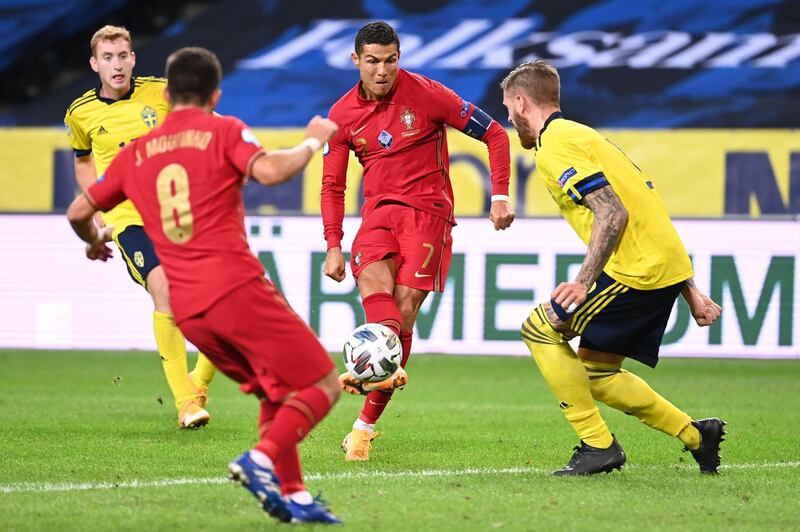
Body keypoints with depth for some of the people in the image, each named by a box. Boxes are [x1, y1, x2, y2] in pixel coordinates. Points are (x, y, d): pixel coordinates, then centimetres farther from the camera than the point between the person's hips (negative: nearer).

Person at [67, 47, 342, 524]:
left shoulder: (136, 153, 17)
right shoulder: (224, 131, 3)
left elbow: (79, 211, 20)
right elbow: (269, 171, -15)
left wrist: (95, 242, 42)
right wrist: (313, 142, 2)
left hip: (187, 311, 6)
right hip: (237, 289, -6)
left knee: (277, 393, 21)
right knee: (323, 385, -1)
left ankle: (292, 494, 9)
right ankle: (261, 460, -21)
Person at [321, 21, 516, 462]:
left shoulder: (426, 94, -7)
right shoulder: (343, 115, 4)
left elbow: (494, 134, 1)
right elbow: (332, 185, 11)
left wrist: (500, 196, -7)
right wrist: (333, 246, 1)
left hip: (428, 210, -3)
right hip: (379, 208, 3)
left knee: (403, 312, -12)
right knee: (373, 280, -30)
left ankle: (366, 425, -7)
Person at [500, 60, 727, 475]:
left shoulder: (554, 146, -8)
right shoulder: (579, 135, 24)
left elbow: (613, 212, -20)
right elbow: (649, 213, 24)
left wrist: (583, 282, -25)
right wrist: (690, 291, 25)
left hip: (636, 269, -10)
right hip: (669, 266, 10)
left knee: (540, 329, -2)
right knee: (596, 375, 16)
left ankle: (597, 446, -3)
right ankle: (696, 434, 17)